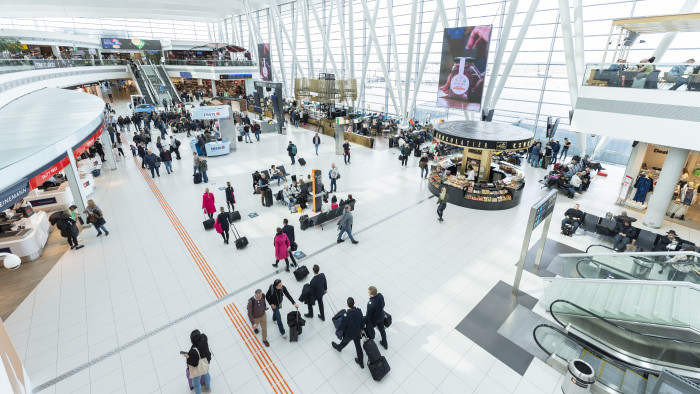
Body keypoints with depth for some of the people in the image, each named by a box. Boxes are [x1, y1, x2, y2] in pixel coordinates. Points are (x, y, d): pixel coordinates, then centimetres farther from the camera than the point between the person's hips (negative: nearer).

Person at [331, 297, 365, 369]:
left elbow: (342, 327, -22)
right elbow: (362, 321, -6)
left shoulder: (346, 316, -39)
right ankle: (361, 362, 43)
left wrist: (338, 328, 3)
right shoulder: (359, 311, -25)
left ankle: (339, 347, 63)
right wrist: (362, 329, 14)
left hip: (349, 334, -3)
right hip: (357, 332, 3)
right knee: (358, 345, 24)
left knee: (345, 341, 29)